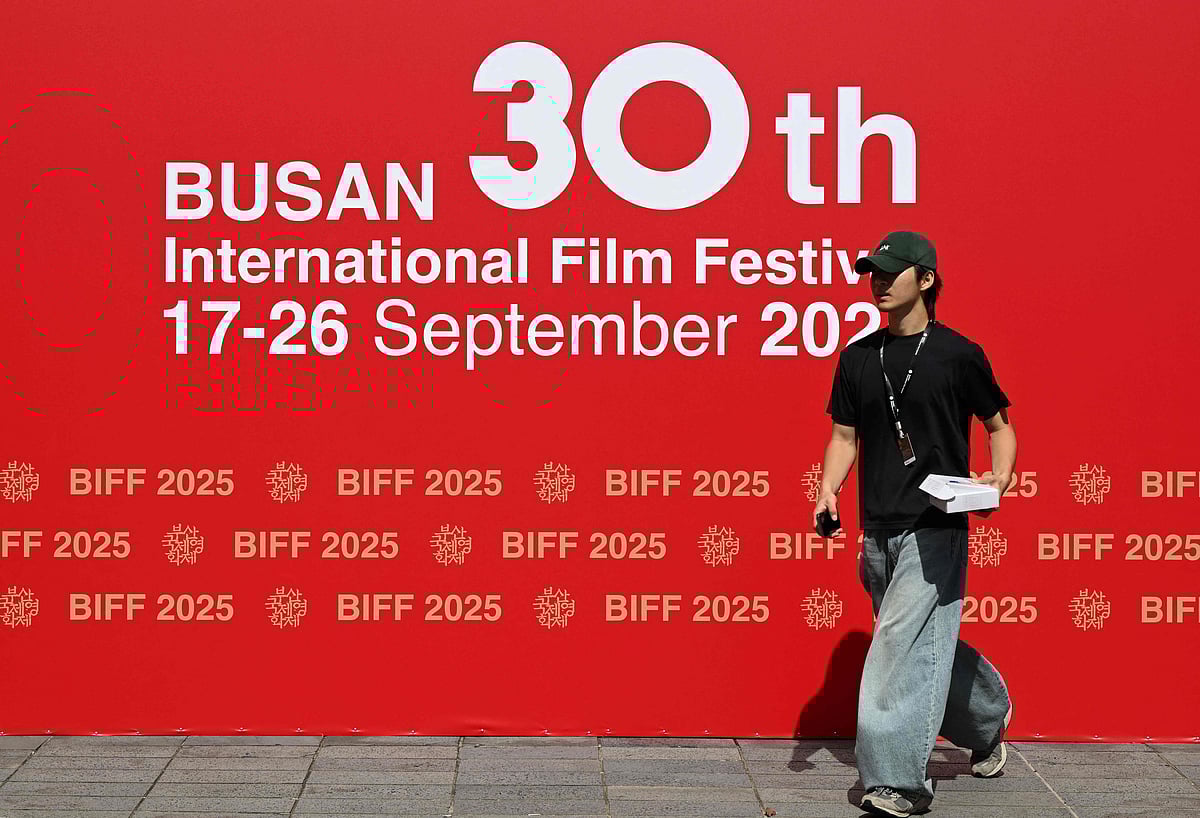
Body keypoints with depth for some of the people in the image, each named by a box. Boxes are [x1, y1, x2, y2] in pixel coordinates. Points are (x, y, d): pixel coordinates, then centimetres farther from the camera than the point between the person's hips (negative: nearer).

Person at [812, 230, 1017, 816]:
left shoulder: (957, 354, -3)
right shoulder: (857, 358, 9)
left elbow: (999, 424, 7)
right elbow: (845, 436, 13)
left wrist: (1001, 475, -11)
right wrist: (828, 489, -5)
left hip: (935, 529, -5)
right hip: (877, 530, 6)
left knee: (904, 644, -15)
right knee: (925, 645, 16)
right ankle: (989, 723, 40)